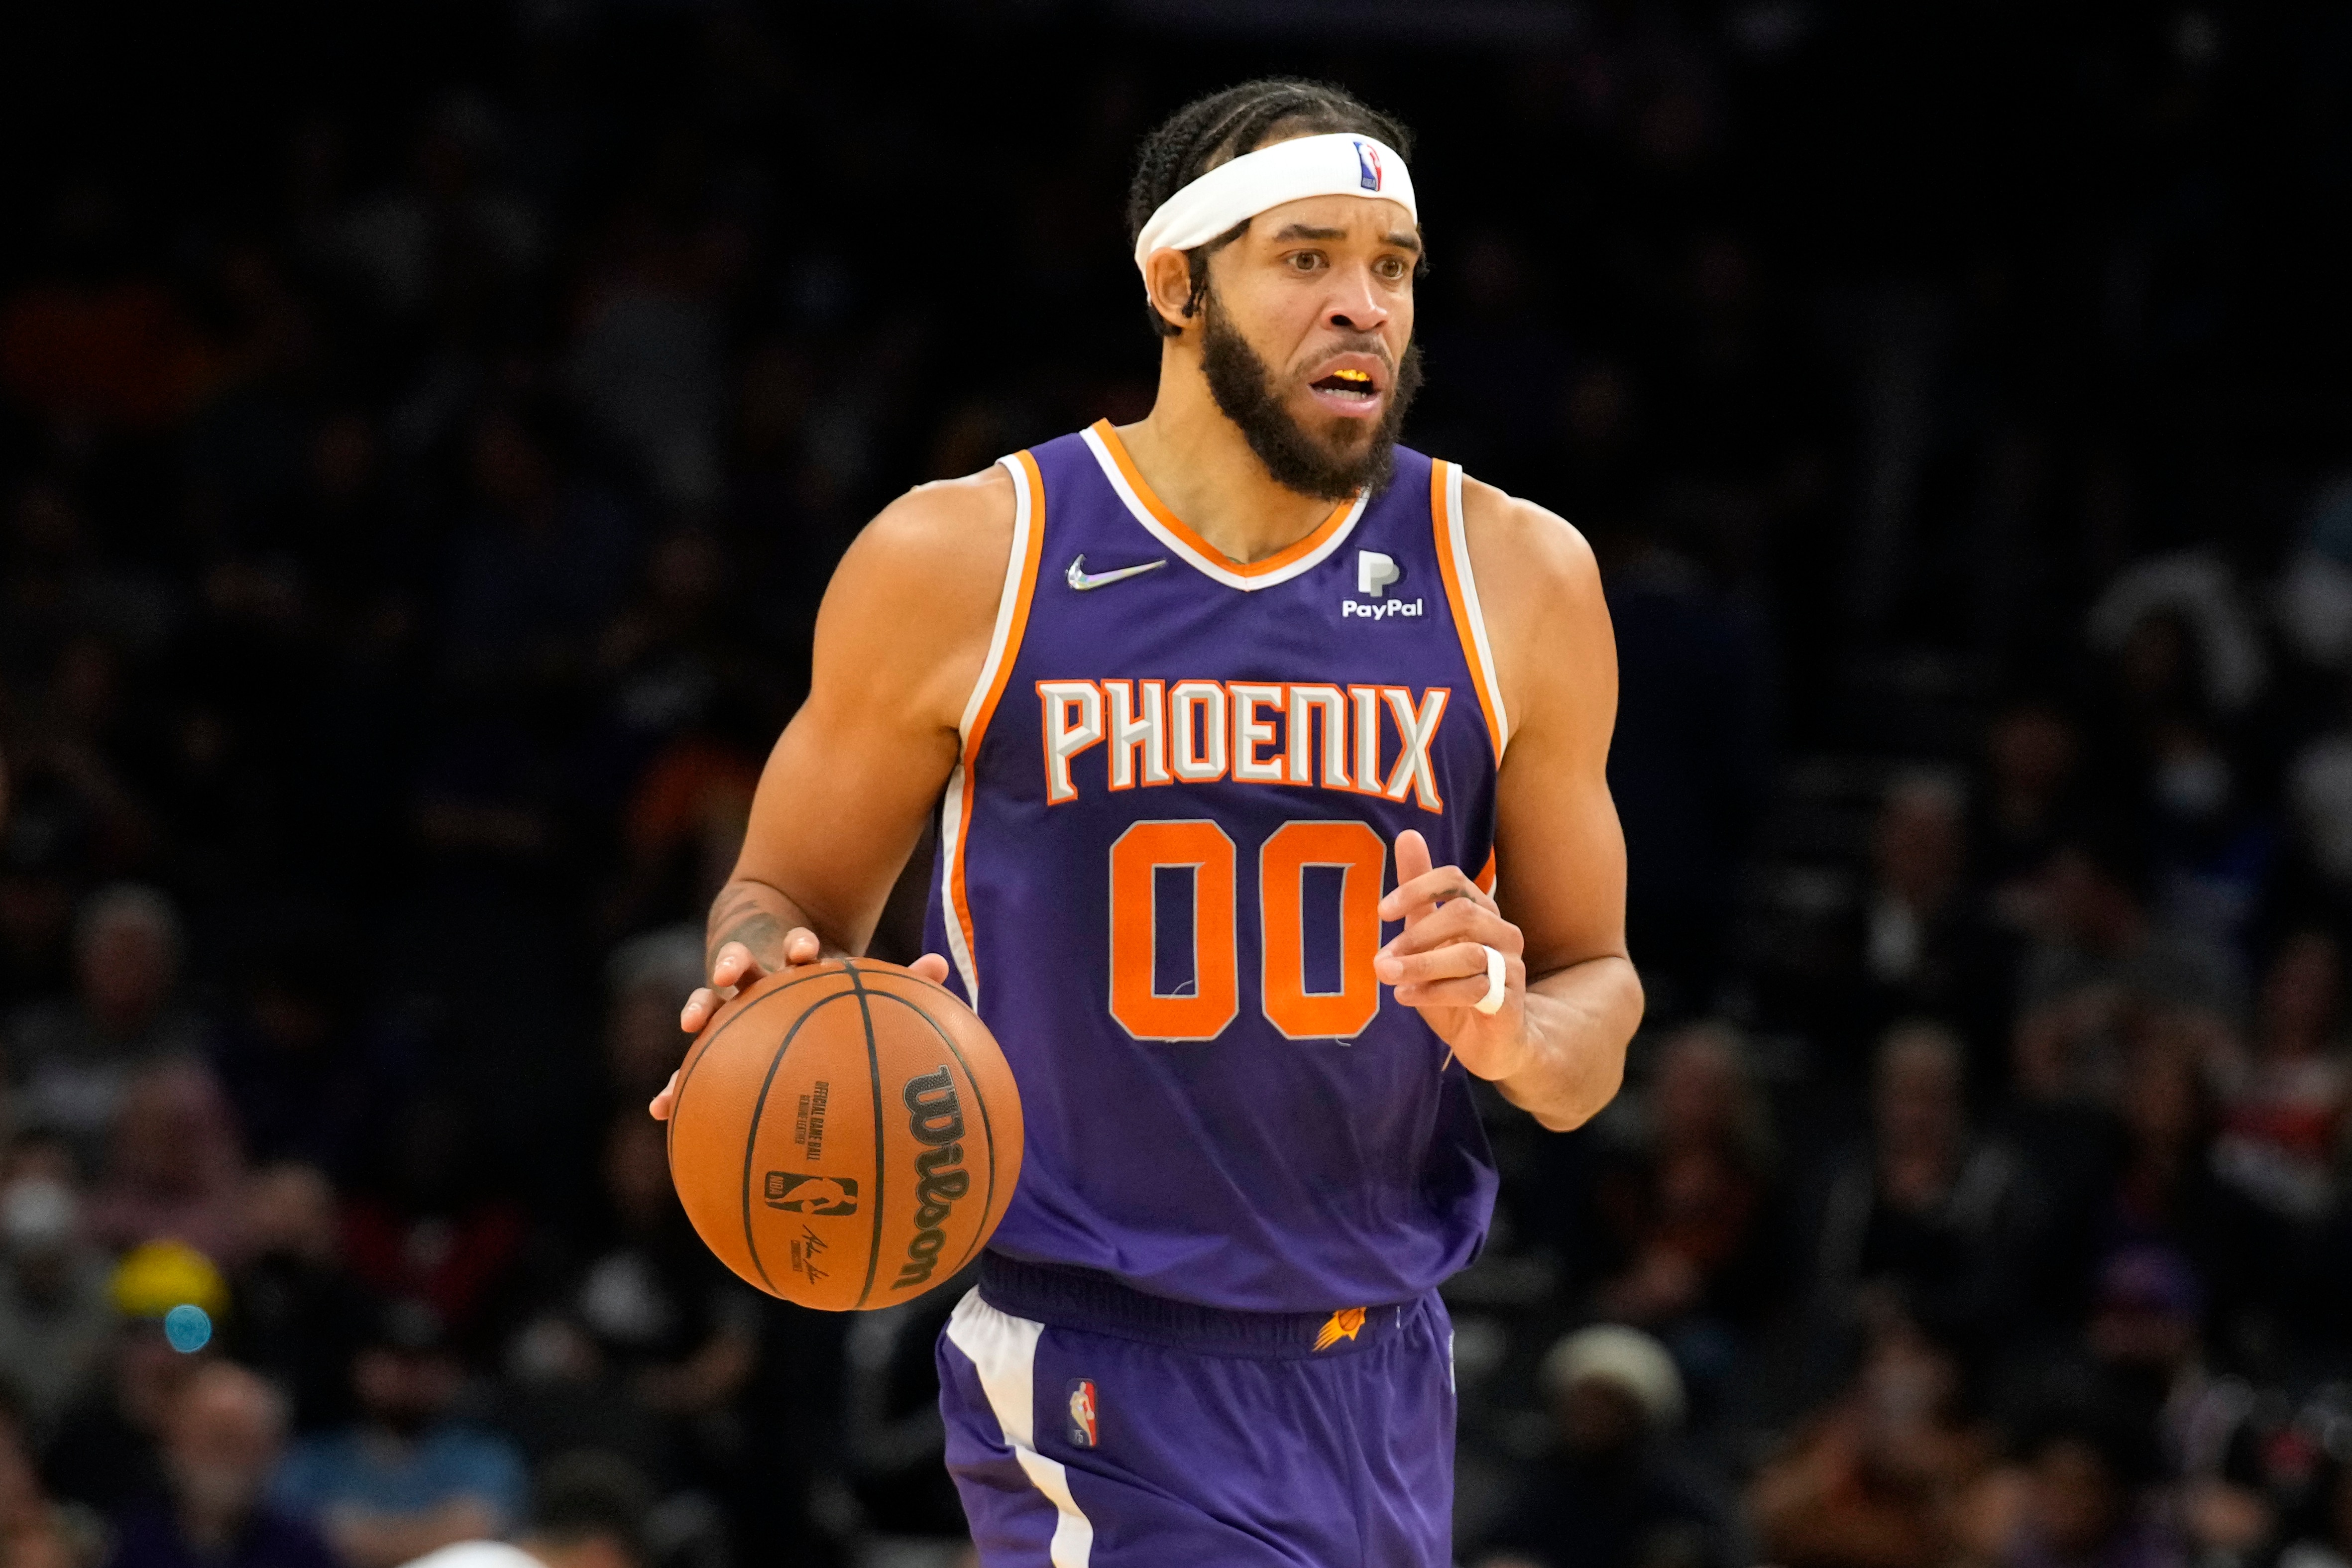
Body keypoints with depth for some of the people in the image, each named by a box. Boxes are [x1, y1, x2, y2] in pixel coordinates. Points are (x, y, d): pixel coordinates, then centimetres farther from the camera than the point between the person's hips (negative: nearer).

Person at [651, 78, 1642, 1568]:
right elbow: (791, 897, 8)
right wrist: (771, 976, -16)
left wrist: (1515, 1036, -14)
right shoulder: (964, 562, -4)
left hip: (1380, 1376, 4)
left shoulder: (1514, 579, 3)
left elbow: (1596, 990, 10)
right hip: (1099, 1376, -4)